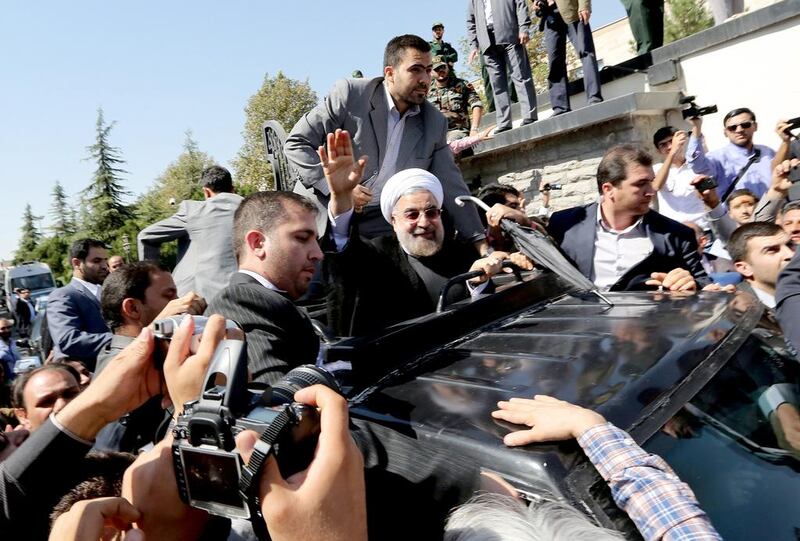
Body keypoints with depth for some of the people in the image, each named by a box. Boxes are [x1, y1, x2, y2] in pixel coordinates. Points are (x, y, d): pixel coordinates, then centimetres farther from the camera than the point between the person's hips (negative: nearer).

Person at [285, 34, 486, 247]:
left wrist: (478, 239, 2)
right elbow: (296, 143, -7)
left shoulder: (435, 123, 2)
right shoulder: (350, 94, -10)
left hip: (378, 228, 3)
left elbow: (451, 186, 7)